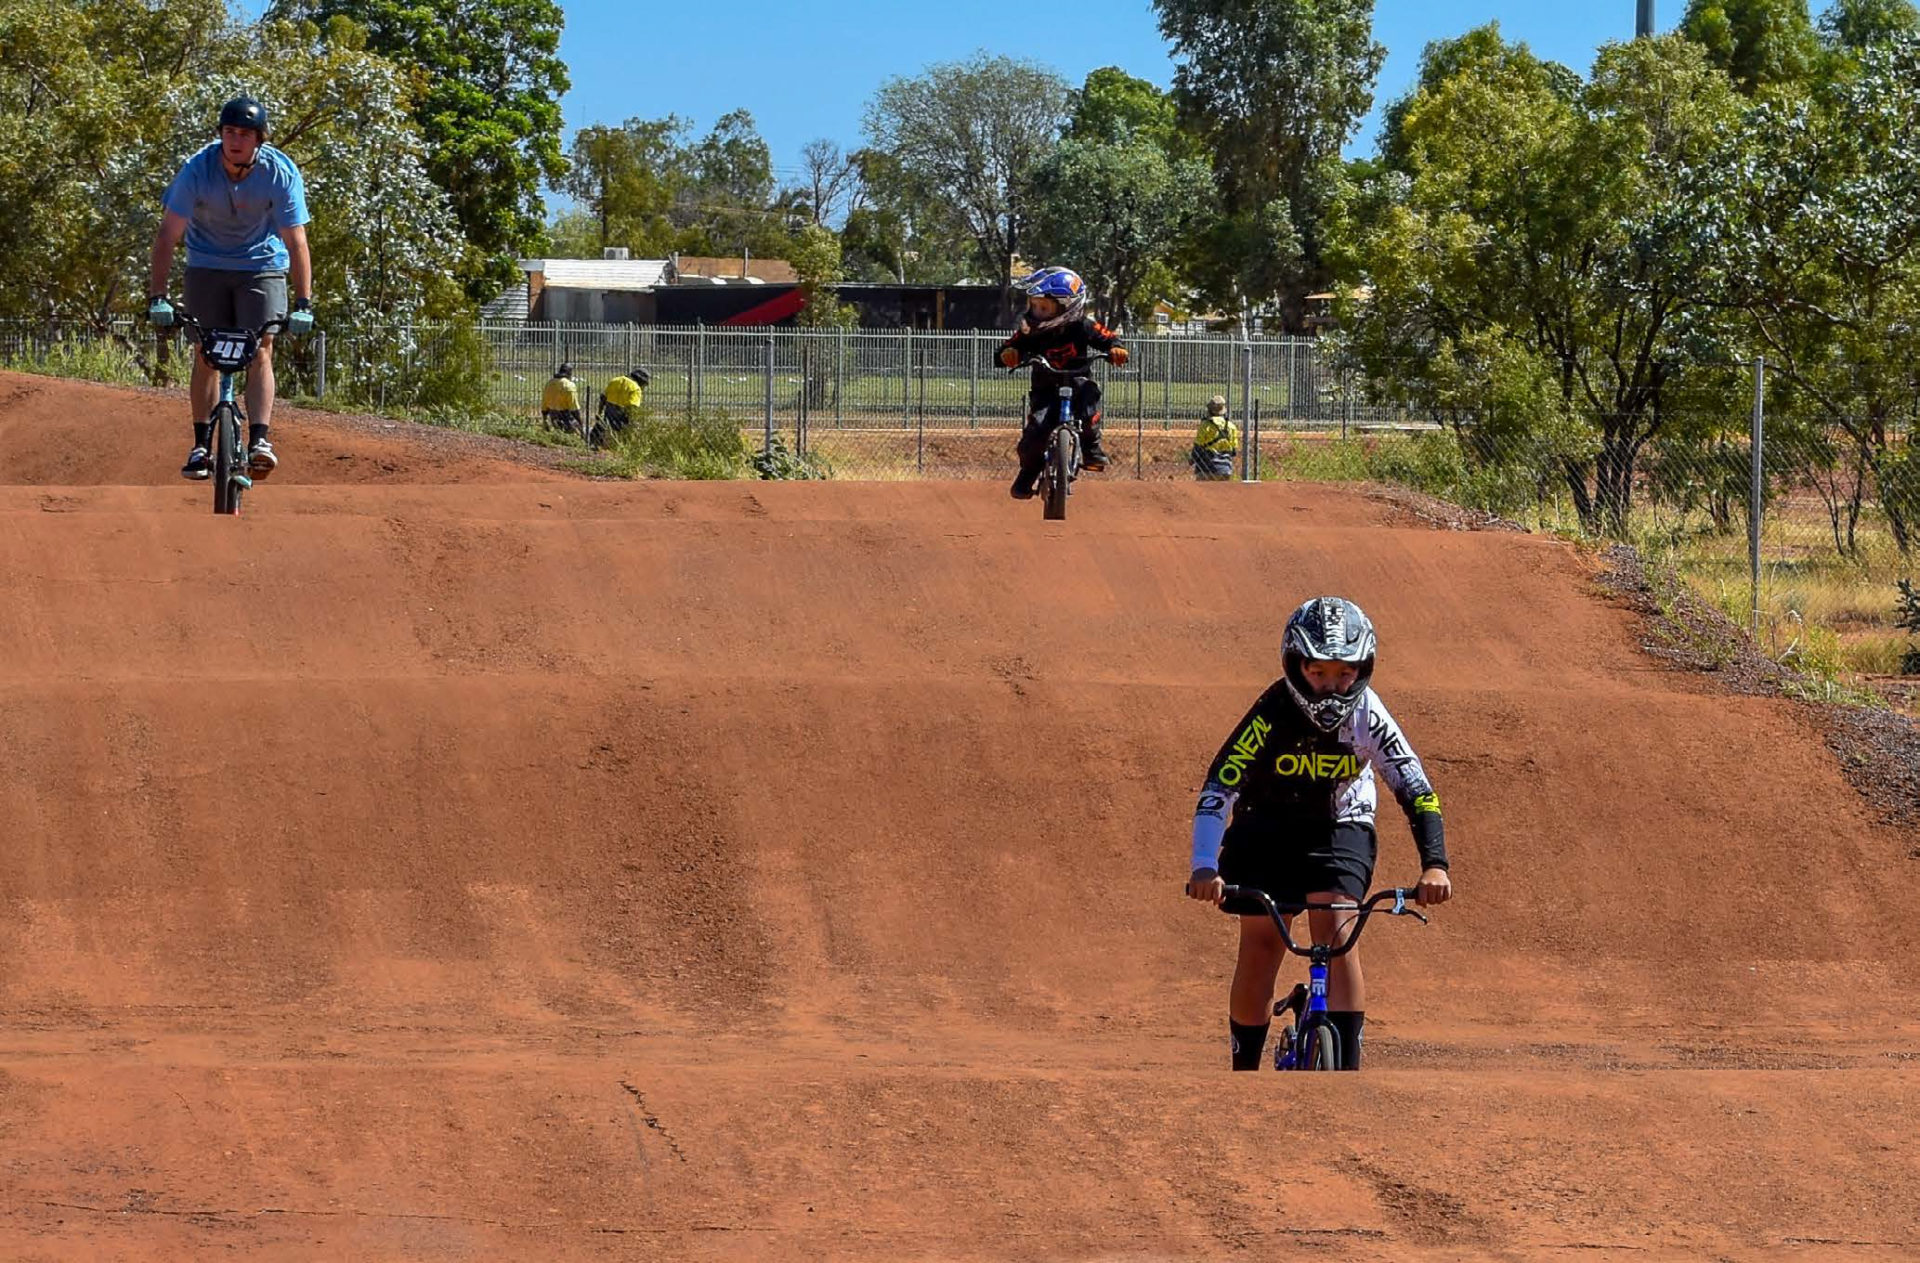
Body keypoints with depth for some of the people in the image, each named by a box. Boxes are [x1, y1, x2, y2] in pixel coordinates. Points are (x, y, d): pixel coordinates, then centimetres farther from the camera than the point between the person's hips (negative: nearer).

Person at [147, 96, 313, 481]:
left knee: (260, 350, -14)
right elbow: (167, 235, -20)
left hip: (262, 265, -1)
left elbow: (296, 242, -21)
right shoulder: (198, 170, -22)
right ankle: (202, 445, 3)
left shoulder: (281, 173, -22)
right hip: (207, 265, 1)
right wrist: (157, 297, -27)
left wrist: (304, 304, -28)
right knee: (207, 353, -3)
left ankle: (259, 440, -22)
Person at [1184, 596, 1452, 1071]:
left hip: (1339, 829, 0)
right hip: (1267, 830, 0)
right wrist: (1205, 867, -44)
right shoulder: (1272, 716, -27)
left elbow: (1416, 790, -23)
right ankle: (1244, 1073, 8)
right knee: (1260, 945, -6)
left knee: (1338, 934, -19)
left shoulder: (1368, 716, -23)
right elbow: (1217, 790, -32)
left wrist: (1434, 864, -36)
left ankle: (1347, 1071, -21)